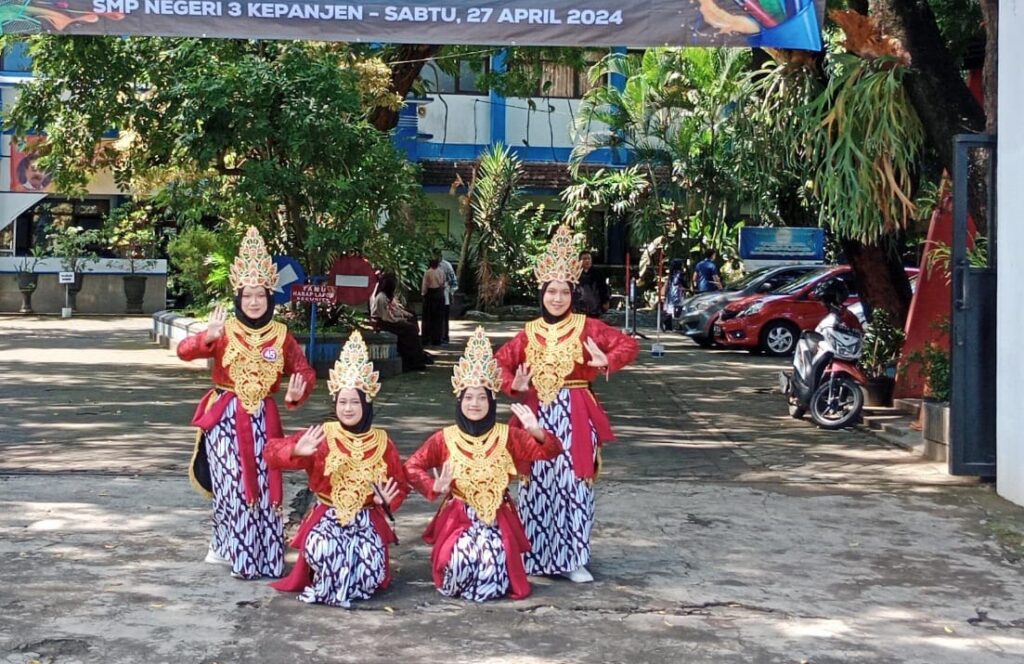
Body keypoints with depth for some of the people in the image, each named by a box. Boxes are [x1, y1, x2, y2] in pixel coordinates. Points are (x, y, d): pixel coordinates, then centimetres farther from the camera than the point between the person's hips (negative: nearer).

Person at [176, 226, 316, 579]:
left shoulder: (281, 336, 2)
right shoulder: (224, 331, -4)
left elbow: (305, 372, 7)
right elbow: (184, 351, -15)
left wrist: (297, 393, -15)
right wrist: (208, 338, -34)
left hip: (262, 419, 2)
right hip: (225, 417, -2)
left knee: (262, 486, 2)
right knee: (230, 485, 0)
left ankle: (262, 555, 12)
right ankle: (228, 547, 14)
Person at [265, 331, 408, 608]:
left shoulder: (382, 442, 1)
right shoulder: (321, 436, -5)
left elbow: (400, 485, 11)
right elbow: (272, 452, -12)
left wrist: (388, 499, -12)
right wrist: (297, 451, -33)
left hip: (367, 520, 2)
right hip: (327, 517, -1)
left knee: (370, 569, -24)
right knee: (323, 551, -33)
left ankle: (344, 588, 11)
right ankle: (329, 584, 2)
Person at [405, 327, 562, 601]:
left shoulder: (506, 436, 0)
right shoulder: (445, 439, -1)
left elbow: (551, 451, -6)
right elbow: (412, 466, 3)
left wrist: (536, 431, -27)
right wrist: (434, 487, -15)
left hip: (498, 517, 1)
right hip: (458, 516, -1)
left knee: (494, 562, -24)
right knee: (462, 560, -27)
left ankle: (494, 586, 13)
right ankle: (457, 585, 9)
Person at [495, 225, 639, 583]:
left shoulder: (586, 327, 0)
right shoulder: (529, 332, 7)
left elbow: (629, 345, -4)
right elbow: (500, 363, 13)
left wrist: (607, 363, -22)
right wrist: (514, 386, -6)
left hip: (575, 415, -2)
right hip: (538, 413, 2)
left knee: (573, 483, -3)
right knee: (537, 483, 4)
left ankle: (573, 559, 5)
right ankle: (533, 556, 14)